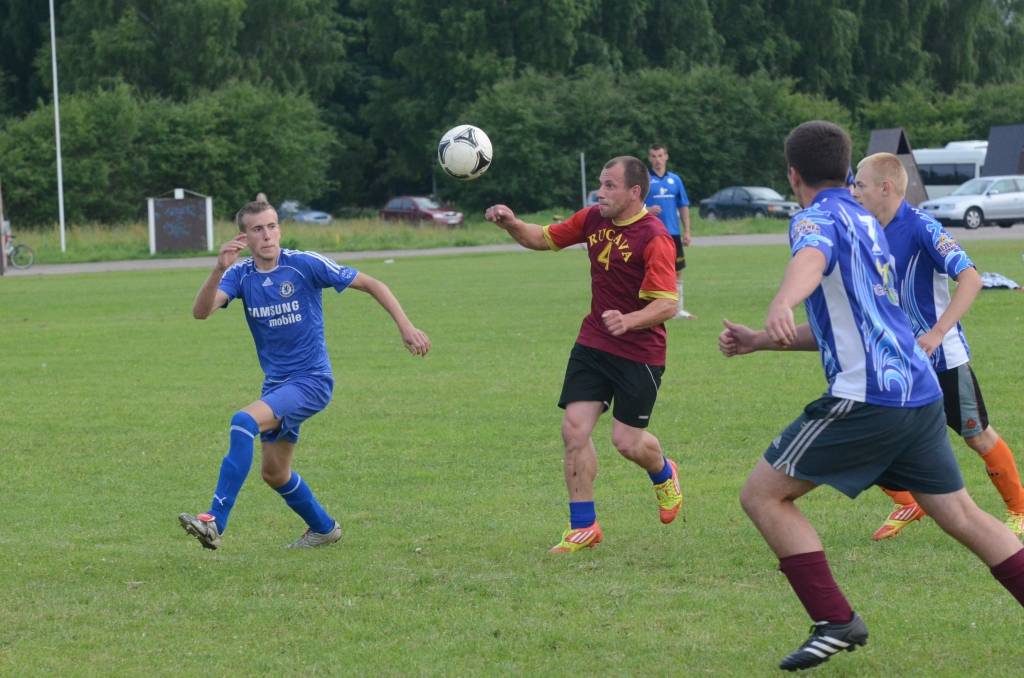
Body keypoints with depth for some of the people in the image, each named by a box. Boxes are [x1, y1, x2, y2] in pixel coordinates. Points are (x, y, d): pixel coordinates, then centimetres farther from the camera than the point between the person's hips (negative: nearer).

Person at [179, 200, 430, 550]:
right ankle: (324, 528, 40)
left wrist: (406, 327, -12)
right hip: (276, 382, 6)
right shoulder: (240, 274, -2)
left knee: (244, 422, -28)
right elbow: (201, 311, -19)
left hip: (311, 380, -6)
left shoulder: (305, 264, -12)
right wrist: (219, 269, -36)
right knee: (275, 473, 14)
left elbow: (371, 284, -5)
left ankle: (215, 522, -32)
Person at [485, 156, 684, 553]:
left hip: (639, 353, -6)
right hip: (592, 343, 6)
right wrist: (512, 225, -5)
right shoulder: (593, 219, 2)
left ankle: (664, 474, 36)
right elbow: (545, 239, 15)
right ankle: (583, 527, 4)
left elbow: (666, 305, -23)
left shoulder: (653, 238, -19)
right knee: (574, 429, -5)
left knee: (627, 441, -1)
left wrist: (628, 321, -41)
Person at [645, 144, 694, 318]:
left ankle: (678, 309, 16)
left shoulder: (675, 179, 9)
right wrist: (647, 210, -23)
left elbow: (683, 206, 12)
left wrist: (687, 231, 7)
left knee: (677, 271, 8)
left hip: (673, 233, 4)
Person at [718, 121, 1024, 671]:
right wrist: (759, 341, 31)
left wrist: (781, 306, -51)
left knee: (763, 495, -1)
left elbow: (811, 259, -31)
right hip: (920, 394, 9)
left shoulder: (820, 217, -4)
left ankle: (836, 621, -8)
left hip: (867, 397, -9)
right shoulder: (865, 222, 24)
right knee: (962, 516, 15)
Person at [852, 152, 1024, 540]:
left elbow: (970, 278, -29)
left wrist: (937, 333, -36)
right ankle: (907, 507, 18)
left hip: (941, 358, -6)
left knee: (978, 437, 6)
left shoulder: (920, 228, -21)